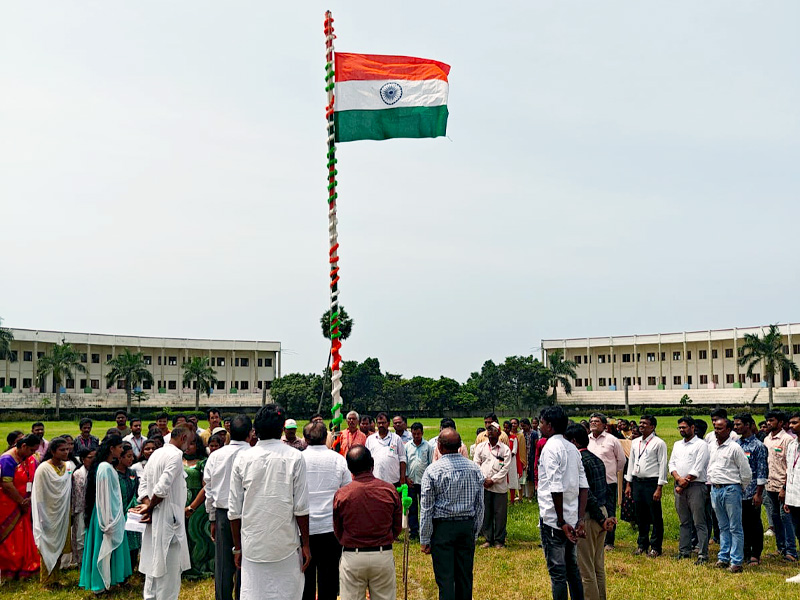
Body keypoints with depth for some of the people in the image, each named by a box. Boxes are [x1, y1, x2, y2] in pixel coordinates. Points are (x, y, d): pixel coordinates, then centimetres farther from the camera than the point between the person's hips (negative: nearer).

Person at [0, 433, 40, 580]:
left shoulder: (31, 460, 5)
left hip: (24, 504, 6)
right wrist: (22, 502, -13)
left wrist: (29, 499, -11)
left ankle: (24, 568, 18)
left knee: (25, 536, 8)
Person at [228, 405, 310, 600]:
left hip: (252, 546, 2)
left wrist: (237, 547, 12)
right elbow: (301, 508, -6)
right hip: (286, 545, -2)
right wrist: (305, 545, 2)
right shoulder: (294, 457, -5)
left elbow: (234, 510, 3)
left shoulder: (243, 458, 1)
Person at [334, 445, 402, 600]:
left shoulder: (341, 495, -9)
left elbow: (337, 531, 3)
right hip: (384, 556, 1)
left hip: (352, 557, -1)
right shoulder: (390, 490, -6)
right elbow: (398, 527, 4)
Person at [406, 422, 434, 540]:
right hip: (411, 481, 2)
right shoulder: (407, 446, 7)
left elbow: (431, 463, 4)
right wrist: (406, 477, 0)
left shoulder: (428, 446, 3)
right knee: (412, 508, 5)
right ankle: (413, 531, 11)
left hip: (424, 481, -2)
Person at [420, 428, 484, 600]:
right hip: (467, 526, 4)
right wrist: (475, 532, 17)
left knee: (445, 579, 1)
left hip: (442, 527, -4)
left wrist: (424, 540, -1)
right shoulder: (474, 468, 1)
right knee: (465, 576, 13)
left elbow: (427, 509, -8)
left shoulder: (432, 471, -11)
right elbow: (480, 505, 7)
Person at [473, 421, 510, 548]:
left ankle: (499, 540, 13)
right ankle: (488, 539, 18)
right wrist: (482, 480, -6)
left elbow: (506, 468, -4)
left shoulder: (505, 449, 1)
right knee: (485, 513, 6)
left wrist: (493, 480, -10)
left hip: (499, 486, -2)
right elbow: (476, 465, 6)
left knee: (500, 514, 1)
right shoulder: (480, 447, 8)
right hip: (483, 486, 2)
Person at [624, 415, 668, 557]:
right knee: (640, 516, 13)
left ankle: (656, 547, 11)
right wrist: (628, 484, 14)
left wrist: (659, 488, -13)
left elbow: (663, 465, -8)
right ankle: (642, 544, 25)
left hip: (652, 482, -6)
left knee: (655, 517, 1)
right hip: (637, 482, 6)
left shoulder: (659, 443, -6)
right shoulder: (635, 442, 13)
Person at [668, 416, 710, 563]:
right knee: (684, 522, 12)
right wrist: (678, 479, -8)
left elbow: (697, 469, -11)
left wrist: (684, 484, -10)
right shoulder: (677, 445, 17)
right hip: (679, 487, 7)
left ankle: (703, 554, -5)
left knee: (699, 522, -6)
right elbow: (672, 463, 11)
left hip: (696, 486, -6)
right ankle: (684, 551, 18)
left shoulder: (701, 445, -4)